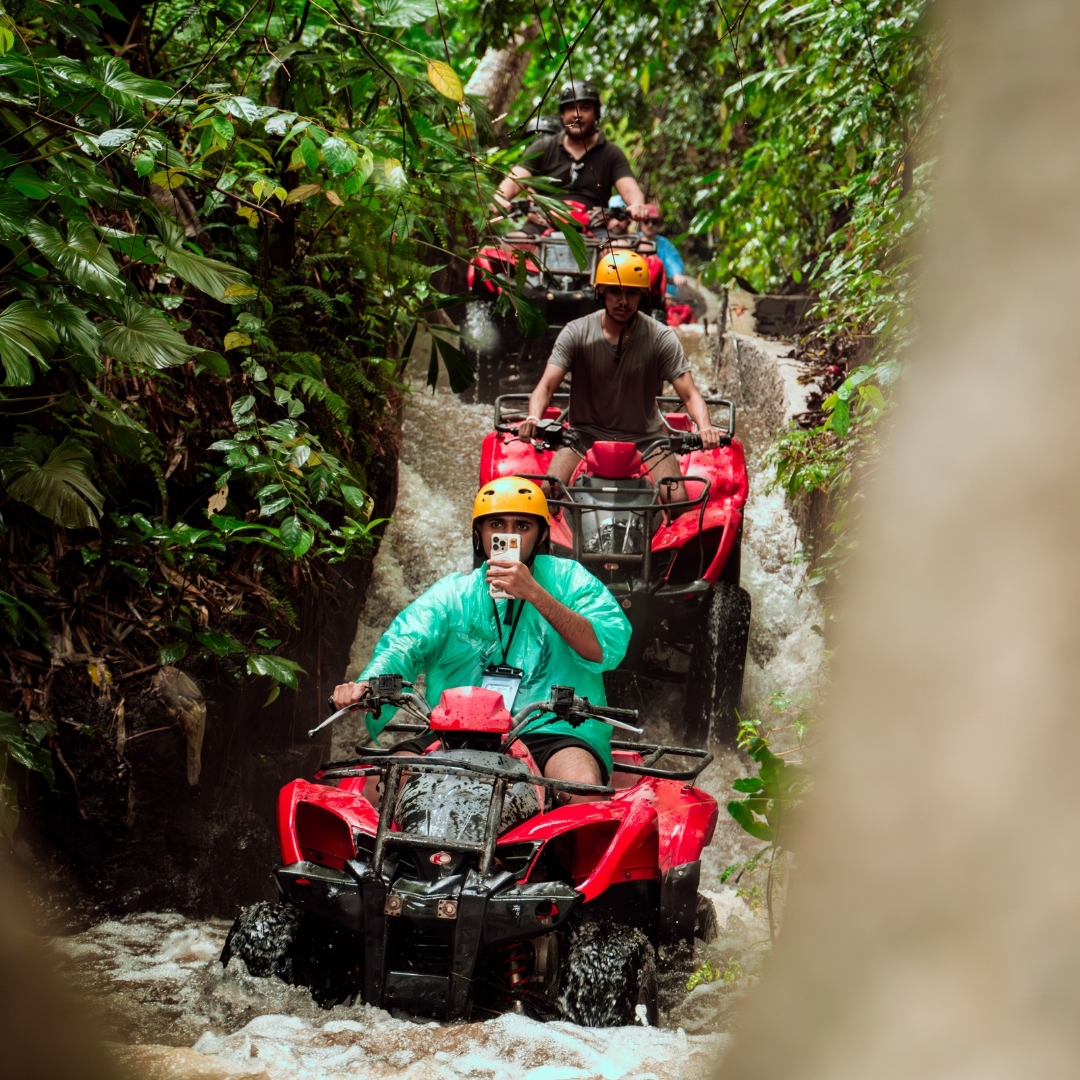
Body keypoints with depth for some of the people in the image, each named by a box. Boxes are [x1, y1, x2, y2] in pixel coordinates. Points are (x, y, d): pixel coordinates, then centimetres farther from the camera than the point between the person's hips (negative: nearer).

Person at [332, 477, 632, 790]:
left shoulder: (567, 579, 9)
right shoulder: (451, 595, 16)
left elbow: (607, 649, -7)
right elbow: (404, 644, -1)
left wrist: (535, 594, -16)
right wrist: (367, 684, -25)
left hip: (551, 730, -2)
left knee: (582, 786, -35)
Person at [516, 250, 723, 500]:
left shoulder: (661, 338, -7)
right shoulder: (576, 333, -6)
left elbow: (690, 394, -12)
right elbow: (546, 385, -14)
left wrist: (704, 427, -35)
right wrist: (534, 418, -37)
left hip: (645, 436, 0)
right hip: (586, 434, 0)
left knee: (678, 500, -22)